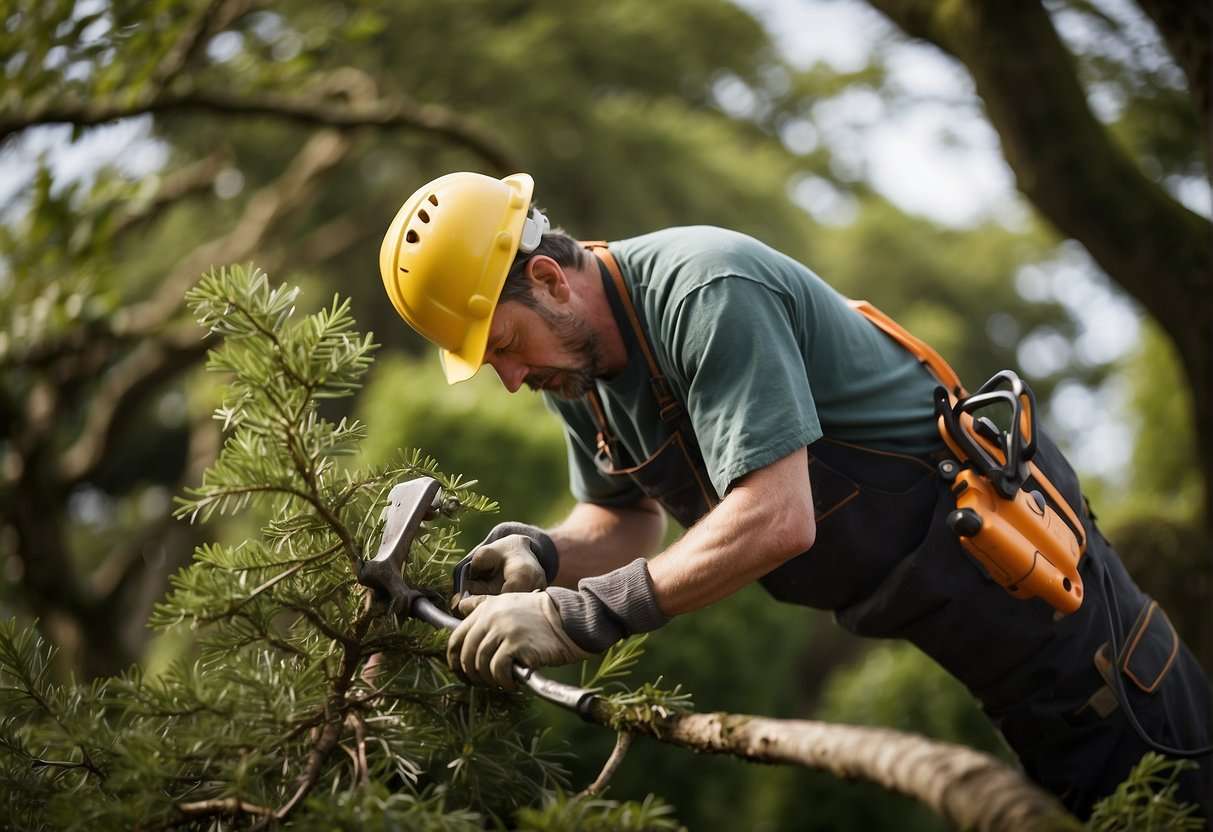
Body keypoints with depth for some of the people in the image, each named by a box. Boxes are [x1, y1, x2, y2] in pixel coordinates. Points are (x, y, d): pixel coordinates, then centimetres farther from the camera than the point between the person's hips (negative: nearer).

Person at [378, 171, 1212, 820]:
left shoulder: (706, 294, -31)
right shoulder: (578, 363, -2)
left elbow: (777, 520, -36)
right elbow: (629, 519, 9)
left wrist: (586, 615, -37)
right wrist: (545, 555, -13)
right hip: (916, 593, 9)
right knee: (1076, 783, 18)